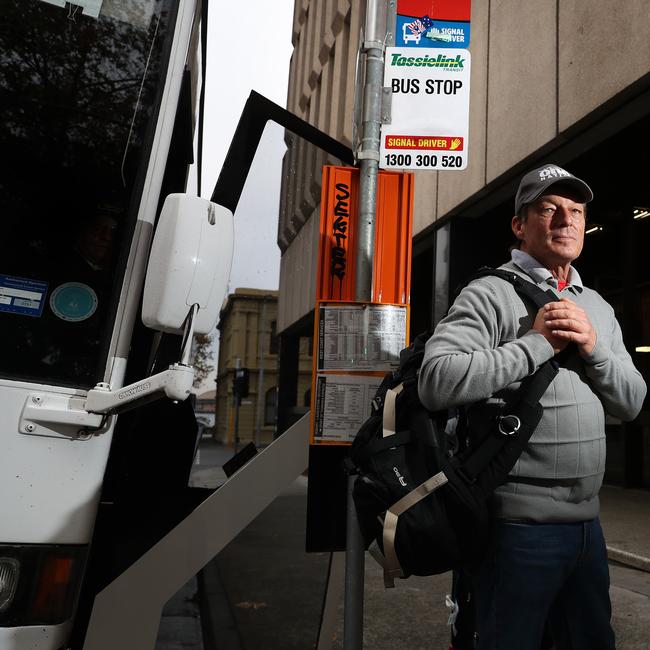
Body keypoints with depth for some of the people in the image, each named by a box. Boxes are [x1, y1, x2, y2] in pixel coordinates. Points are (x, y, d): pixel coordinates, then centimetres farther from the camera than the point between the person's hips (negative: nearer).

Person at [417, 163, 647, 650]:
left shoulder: (598, 308, 13)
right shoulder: (491, 294, -10)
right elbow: (436, 383, -24)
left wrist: (594, 346, -8)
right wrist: (536, 343, -20)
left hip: (586, 521, 8)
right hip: (520, 522, -7)